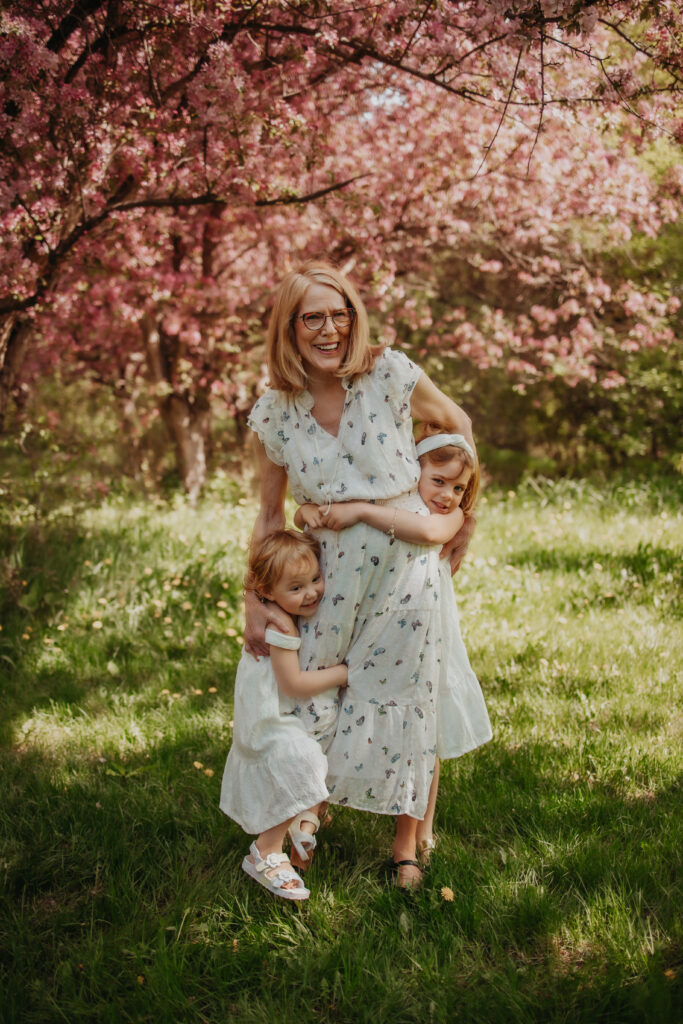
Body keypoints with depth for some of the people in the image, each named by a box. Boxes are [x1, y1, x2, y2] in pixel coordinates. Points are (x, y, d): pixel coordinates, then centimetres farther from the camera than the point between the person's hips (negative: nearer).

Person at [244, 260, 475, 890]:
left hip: (405, 560, -1)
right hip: (330, 571, 1)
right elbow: (271, 514, 6)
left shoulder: (389, 374, -10)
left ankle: (406, 846, 24)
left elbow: (457, 424, 7)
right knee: (312, 695, 7)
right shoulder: (273, 414, -3)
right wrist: (253, 603, 3)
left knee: (400, 703, 7)